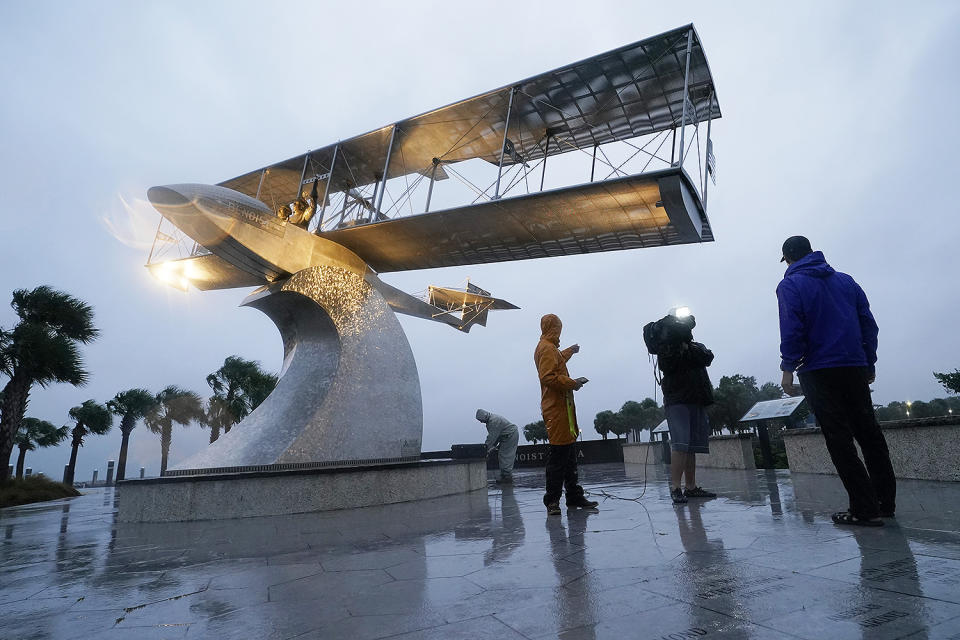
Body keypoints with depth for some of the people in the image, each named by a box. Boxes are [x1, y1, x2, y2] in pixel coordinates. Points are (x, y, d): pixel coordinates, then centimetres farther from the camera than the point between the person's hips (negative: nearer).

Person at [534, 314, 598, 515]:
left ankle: (574, 496, 20)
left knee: (569, 453, 13)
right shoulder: (547, 348, -12)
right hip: (557, 409, -11)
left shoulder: (548, 348, 20)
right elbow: (548, 377, -23)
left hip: (561, 407, 11)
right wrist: (572, 383, -15)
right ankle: (552, 500, -2)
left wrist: (569, 351, 55)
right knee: (559, 454, -8)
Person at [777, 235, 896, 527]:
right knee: (869, 432, 13)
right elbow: (869, 324, 12)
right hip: (855, 368, 6)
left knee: (839, 439, -3)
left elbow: (792, 330, -14)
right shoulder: (846, 280, 13)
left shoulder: (790, 286, -4)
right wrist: (869, 363, 17)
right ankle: (886, 501, 20)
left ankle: (865, 508, -2)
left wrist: (788, 368, -10)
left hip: (818, 372, -6)